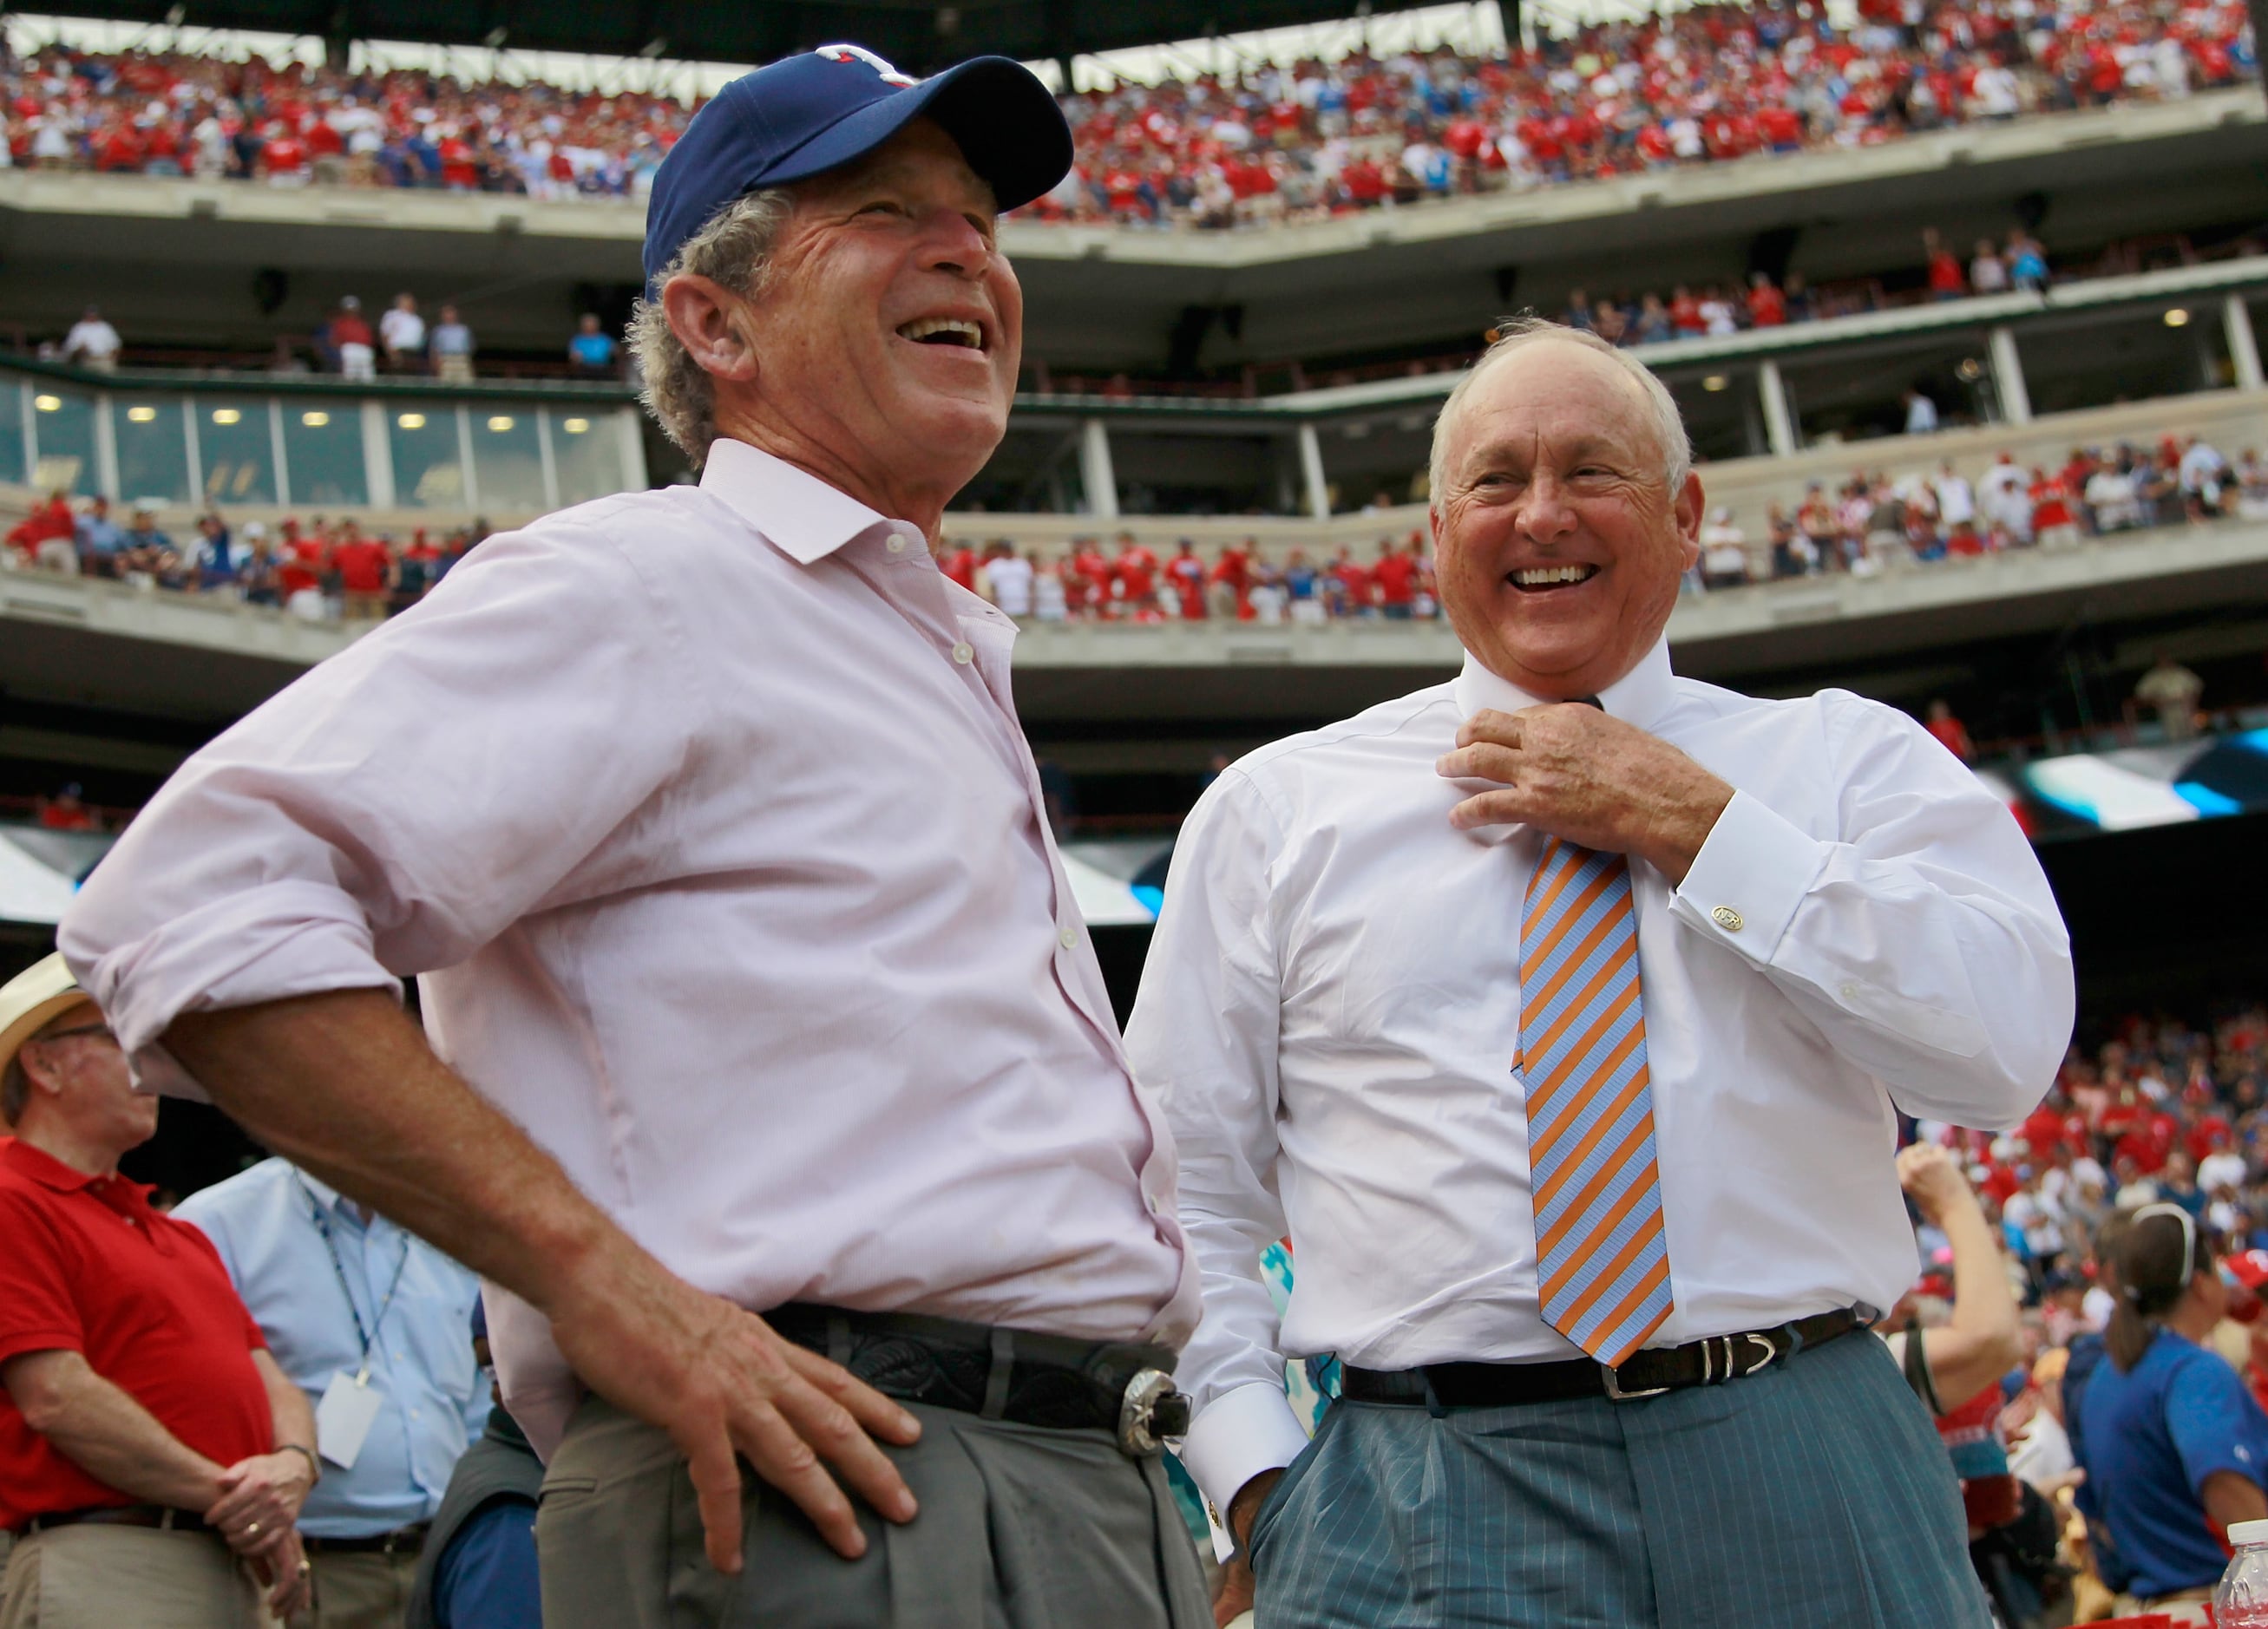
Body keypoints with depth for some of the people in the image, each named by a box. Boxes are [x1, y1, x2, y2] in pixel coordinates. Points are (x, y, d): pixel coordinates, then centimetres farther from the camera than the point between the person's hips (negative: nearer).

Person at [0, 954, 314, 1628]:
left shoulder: (180, 1235, 24)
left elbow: (270, 1380, 18)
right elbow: (57, 1399, -14)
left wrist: (293, 1466, -6)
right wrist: (226, 1497, -10)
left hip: (236, 1571, 8)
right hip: (105, 1571, -8)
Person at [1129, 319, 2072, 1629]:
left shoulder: (1849, 760, 9)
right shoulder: (1275, 810, 10)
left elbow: (2009, 1042, -8)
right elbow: (1186, 1195, 10)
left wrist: (1691, 823, -7)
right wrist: (1264, 1486, -3)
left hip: (1809, 1491, 1)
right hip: (1427, 1509, 0)